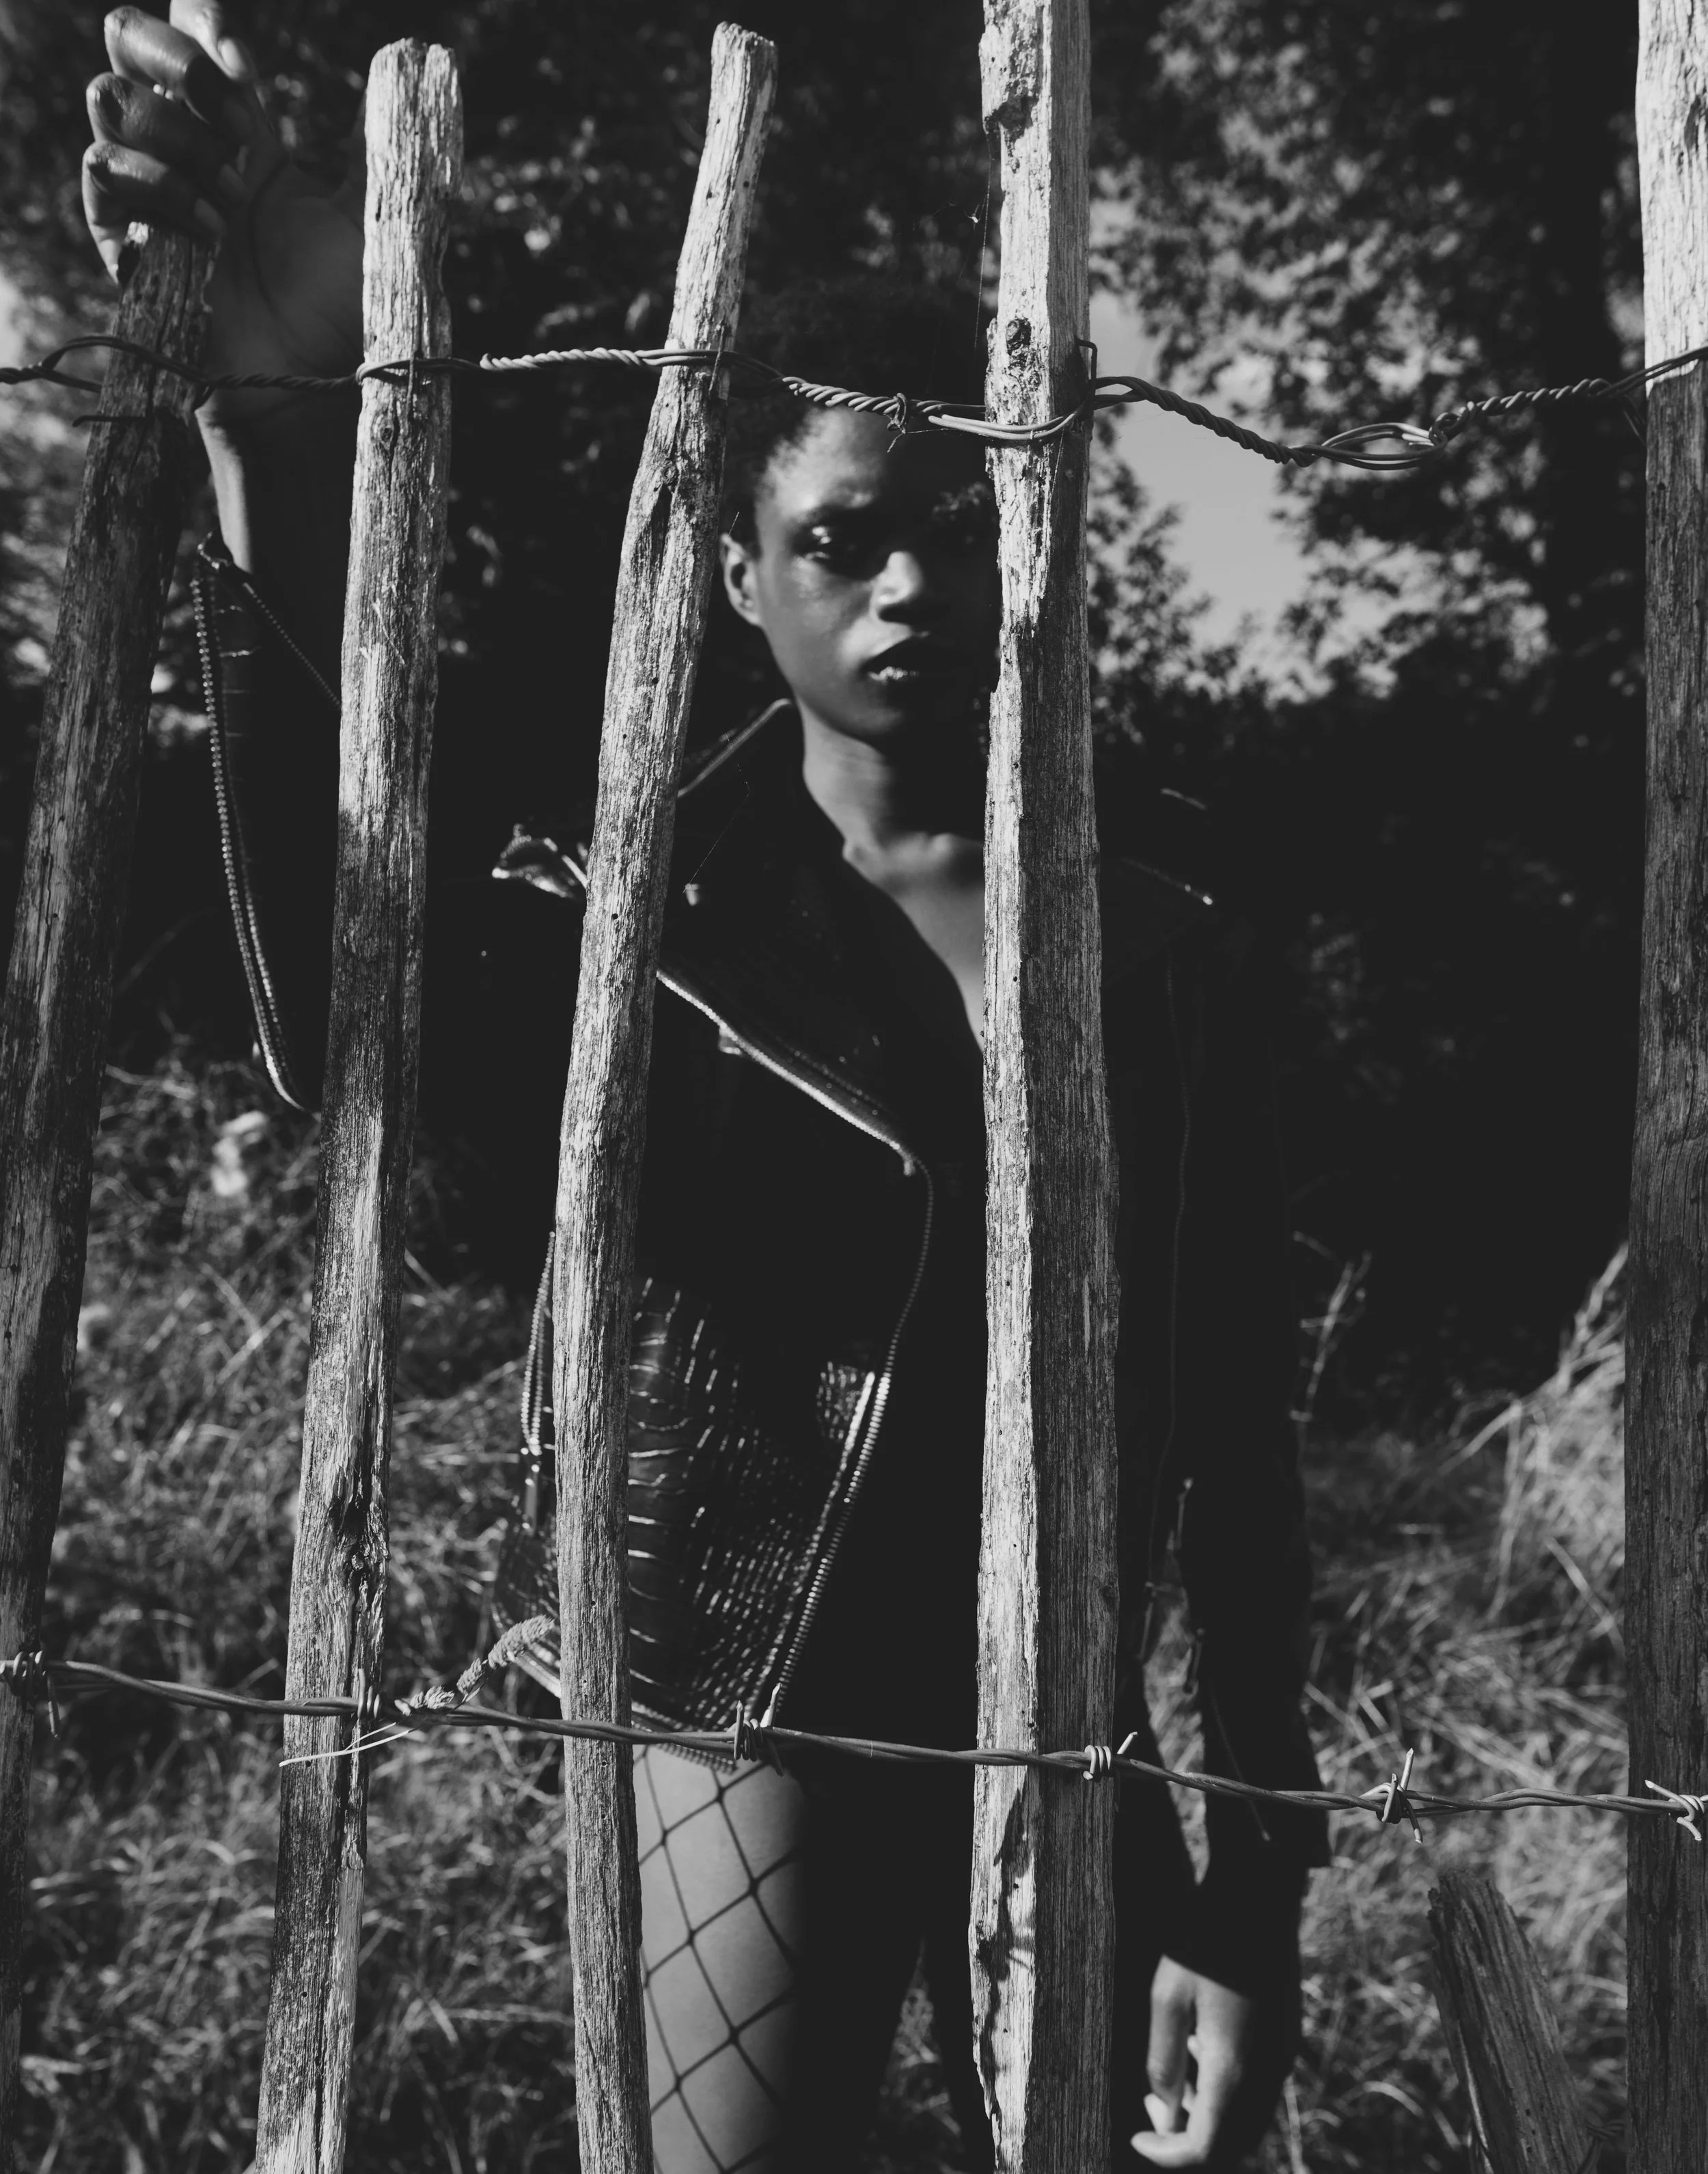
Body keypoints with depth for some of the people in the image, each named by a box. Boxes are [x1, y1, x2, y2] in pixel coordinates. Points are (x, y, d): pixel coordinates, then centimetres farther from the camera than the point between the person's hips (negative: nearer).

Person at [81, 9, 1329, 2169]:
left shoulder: (1164, 957, 0)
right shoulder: (647, 915, -6)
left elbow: (1241, 1441, 1)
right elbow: (340, 1011, -29)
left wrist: (1259, 1883, 0)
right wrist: (285, 435, -40)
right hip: (752, 1720, -2)